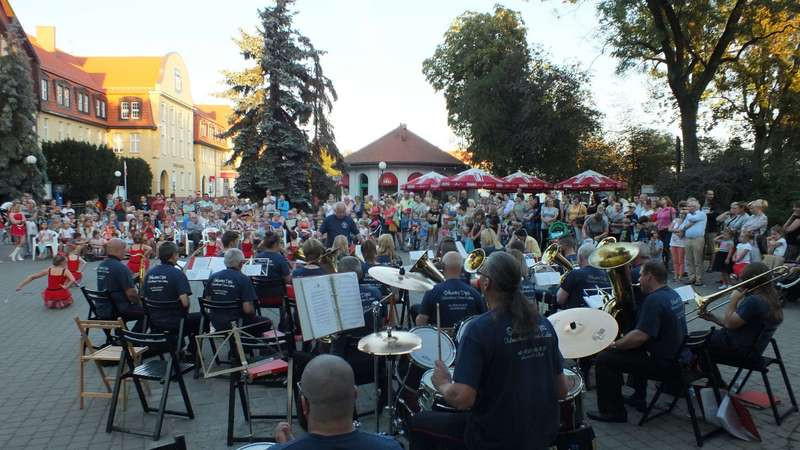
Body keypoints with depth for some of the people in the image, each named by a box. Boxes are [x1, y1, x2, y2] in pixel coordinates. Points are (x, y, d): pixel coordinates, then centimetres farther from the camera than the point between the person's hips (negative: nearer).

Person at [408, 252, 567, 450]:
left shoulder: (480, 329, -22)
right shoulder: (544, 324, -4)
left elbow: (462, 399, -26)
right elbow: (561, 390, 2)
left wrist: (442, 384, -7)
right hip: (545, 433, 6)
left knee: (418, 423, 15)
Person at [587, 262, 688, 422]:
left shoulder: (654, 300, -23)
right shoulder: (673, 294, 9)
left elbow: (640, 336, -30)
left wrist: (614, 345, -16)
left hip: (661, 363, -10)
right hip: (675, 355, 10)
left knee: (604, 359, -9)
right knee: (635, 349, 35)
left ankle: (613, 411, -2)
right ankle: (639, 397, 36)